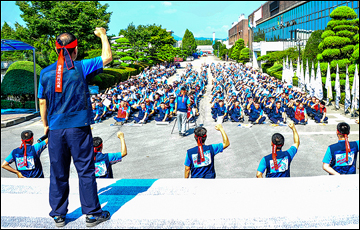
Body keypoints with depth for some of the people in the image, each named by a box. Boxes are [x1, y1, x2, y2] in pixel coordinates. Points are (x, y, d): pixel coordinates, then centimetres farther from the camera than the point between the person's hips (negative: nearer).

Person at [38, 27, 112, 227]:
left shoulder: (45, 73, 3)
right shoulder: (80, 68, -6)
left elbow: (42, 102, 8)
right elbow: (107, 57, 4)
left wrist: (45, 125, 20)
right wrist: (103, 36, 18)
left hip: (55, 129, 3)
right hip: (79, 128, -3)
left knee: (58, 173, 12)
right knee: (85, 171, 6)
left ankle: (58, 215, 21)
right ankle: (92, 214, 13)